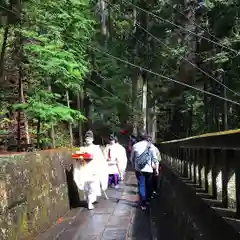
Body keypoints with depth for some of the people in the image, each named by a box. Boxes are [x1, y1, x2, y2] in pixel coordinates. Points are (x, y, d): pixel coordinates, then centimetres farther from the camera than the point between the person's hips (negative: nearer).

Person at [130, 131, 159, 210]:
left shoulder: (135, 146, -2)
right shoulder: (151, 146, -3)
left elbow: (131, 158, 5)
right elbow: (155, 159, -3)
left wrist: (134, 166, 20)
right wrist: (156, 169, 4)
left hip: (139, 169, 0)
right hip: (149, 169, 0)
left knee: (141, 186, 5)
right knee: (149, 185, 18)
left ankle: (143, 204, 2)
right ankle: (148, 200, 32)